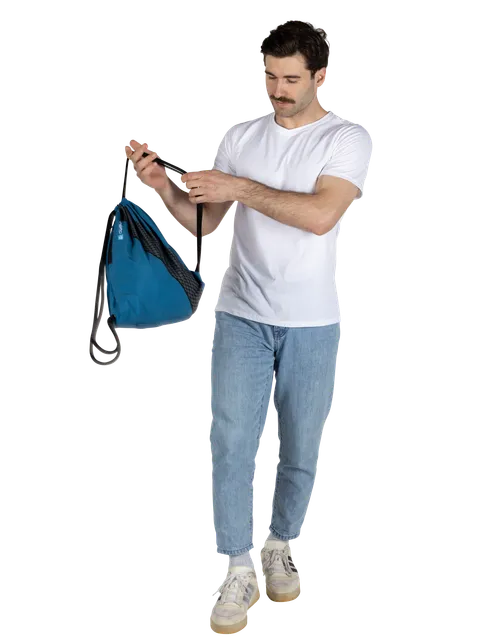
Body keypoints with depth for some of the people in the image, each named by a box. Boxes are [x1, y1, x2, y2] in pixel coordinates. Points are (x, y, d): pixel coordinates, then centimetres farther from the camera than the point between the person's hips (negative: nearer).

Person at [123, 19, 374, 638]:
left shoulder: (347, 138, -5)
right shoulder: (241, 135, 5)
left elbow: (320, 215, -22)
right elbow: (203, 222, 6)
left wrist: (238, 187, -23)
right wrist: (166, 188, -13)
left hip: (313, 321, -2)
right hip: (242, 314, 2)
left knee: (300, 450, 10)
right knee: (230, 441, -5)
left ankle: (281, 547, 33)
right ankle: (240, 570, 10)